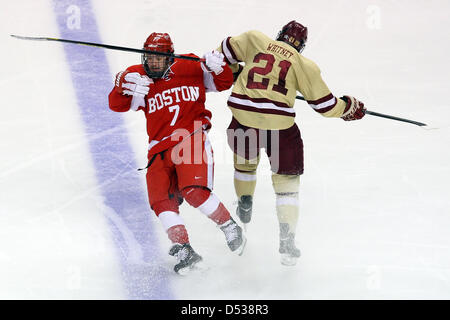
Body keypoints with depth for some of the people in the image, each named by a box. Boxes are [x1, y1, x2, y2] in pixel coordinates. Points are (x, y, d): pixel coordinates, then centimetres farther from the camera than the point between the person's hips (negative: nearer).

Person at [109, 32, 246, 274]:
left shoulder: (190, 68, 4)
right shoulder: (139, 78, 8)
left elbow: (224, 83, 9)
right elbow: (117, 105, -4)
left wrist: (217, 67, -13)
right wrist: (123, 85, -24)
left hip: (192, 139, -4)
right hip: (160, 147, 4)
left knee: (193, 191, -23)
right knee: (160, 200, -11)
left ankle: (230, 228, -4)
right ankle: (184, 250, -7)